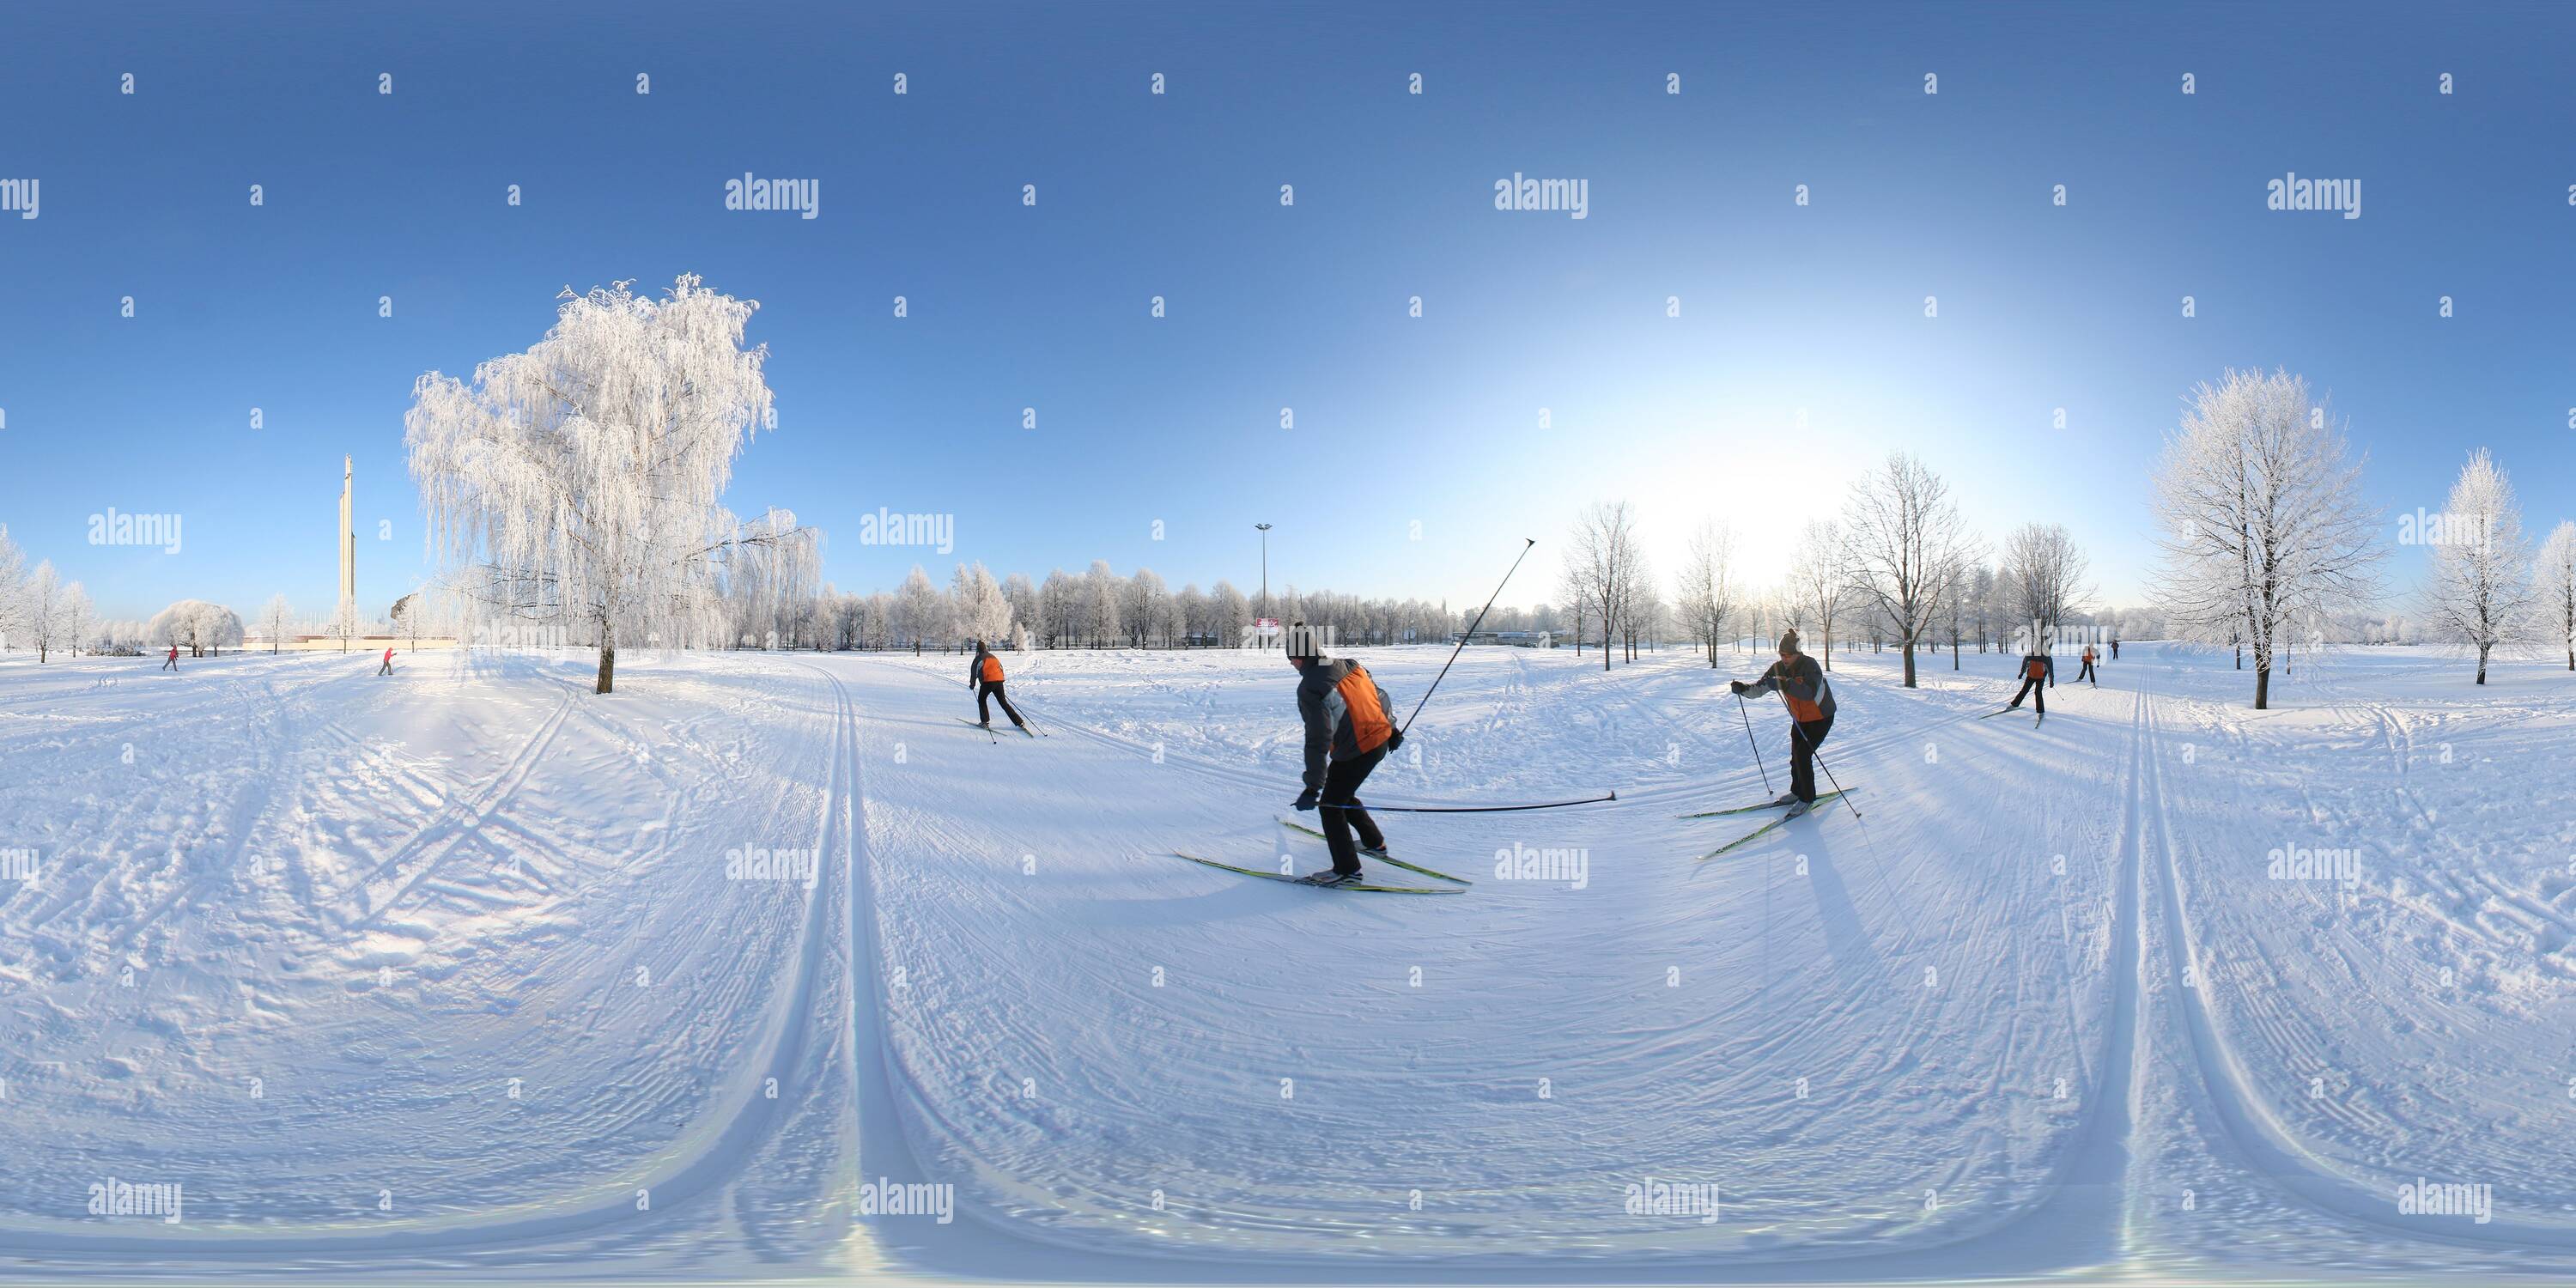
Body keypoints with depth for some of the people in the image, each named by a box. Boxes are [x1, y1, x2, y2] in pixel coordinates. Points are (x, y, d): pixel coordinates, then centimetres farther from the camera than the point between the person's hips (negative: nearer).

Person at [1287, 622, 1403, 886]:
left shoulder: (1310, 689, -22)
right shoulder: (1350, 666, 1)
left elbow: (1318, 740, -25)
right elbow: (1380, 696, 13)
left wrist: (1313, 787, -21)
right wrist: (1391, 728, 29)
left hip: (1355, 753, -8)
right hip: (1381, 741, 8)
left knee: (1330, 805, 7)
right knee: (1342, 795, 26)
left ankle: (1347, 870, 12)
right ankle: (1374, 843, 39)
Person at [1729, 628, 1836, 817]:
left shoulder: (1810, 666, -27)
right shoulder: (1779, 668, -8)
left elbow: (1810, 692, -44)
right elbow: (1760, 687, -11)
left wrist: (1785, 684, -56)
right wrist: (1743, 688, -32)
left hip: (1820, 718, -7)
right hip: (1799, 719, 7)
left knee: (1803, 755, -13)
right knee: (1795, 756, 10)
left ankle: (1807, 798, 2)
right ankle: (1797, 791, 31)